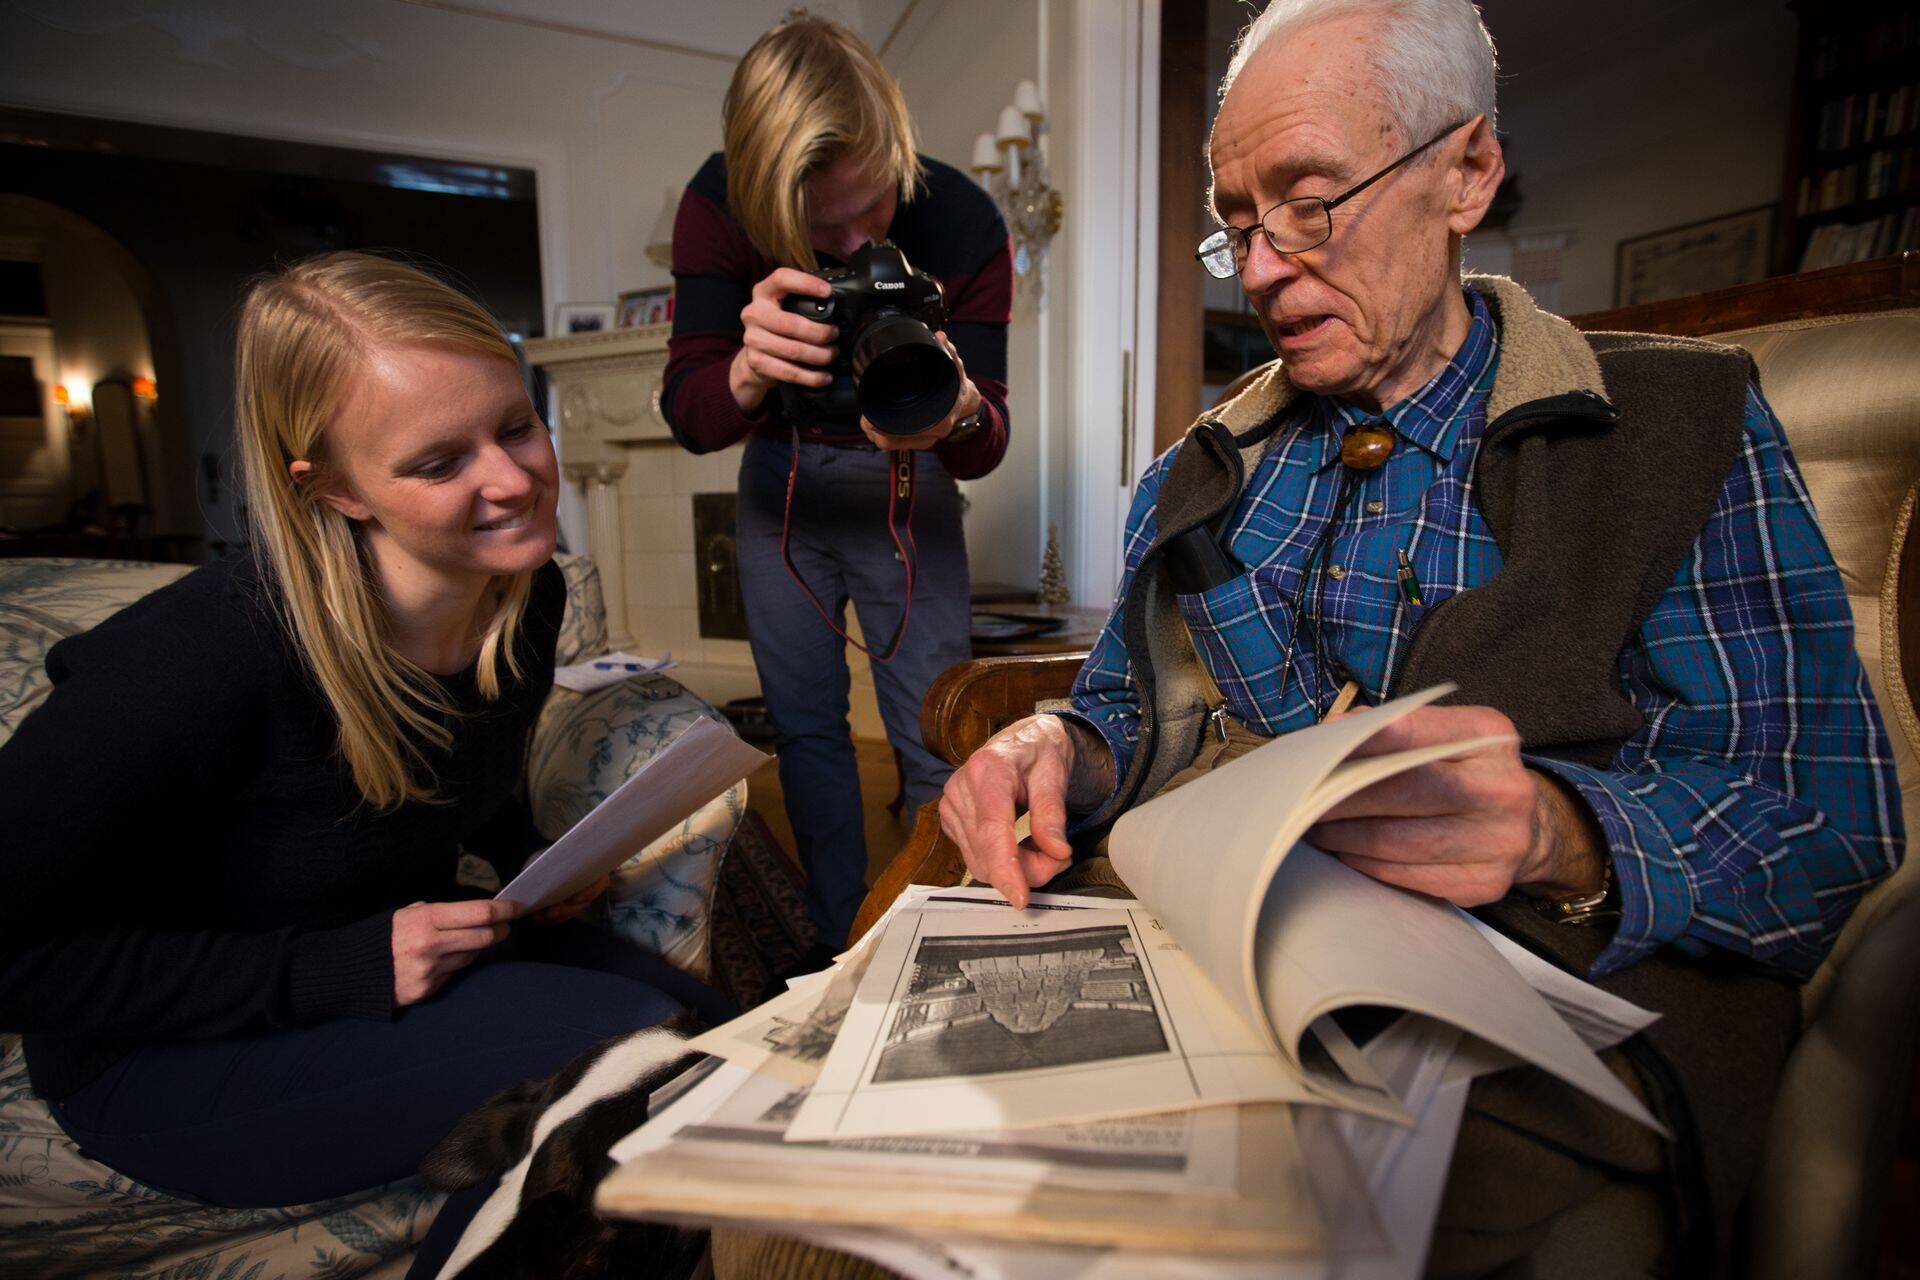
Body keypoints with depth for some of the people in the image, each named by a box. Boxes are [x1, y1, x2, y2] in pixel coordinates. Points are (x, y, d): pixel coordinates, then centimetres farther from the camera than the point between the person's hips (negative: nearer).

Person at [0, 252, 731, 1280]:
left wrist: (533, 862, -8)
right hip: (170, 1051, -6)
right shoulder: (209, 654, -30)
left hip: (417, 945, 6)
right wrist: (332, 972, -26)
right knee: (624, 1053, -24)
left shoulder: (526, 597, -9)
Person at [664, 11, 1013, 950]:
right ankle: (844, 952, 24)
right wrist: (749, 373, -43)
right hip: (782, 472, 2)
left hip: (903, 477, -1)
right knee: (804, 724, 5)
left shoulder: (962, 223, -22)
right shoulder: (718, 207, -18)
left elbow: (981, 455, -21)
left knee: (934, 730, -4)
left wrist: (958, 412, -46)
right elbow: (687, 416, -20)